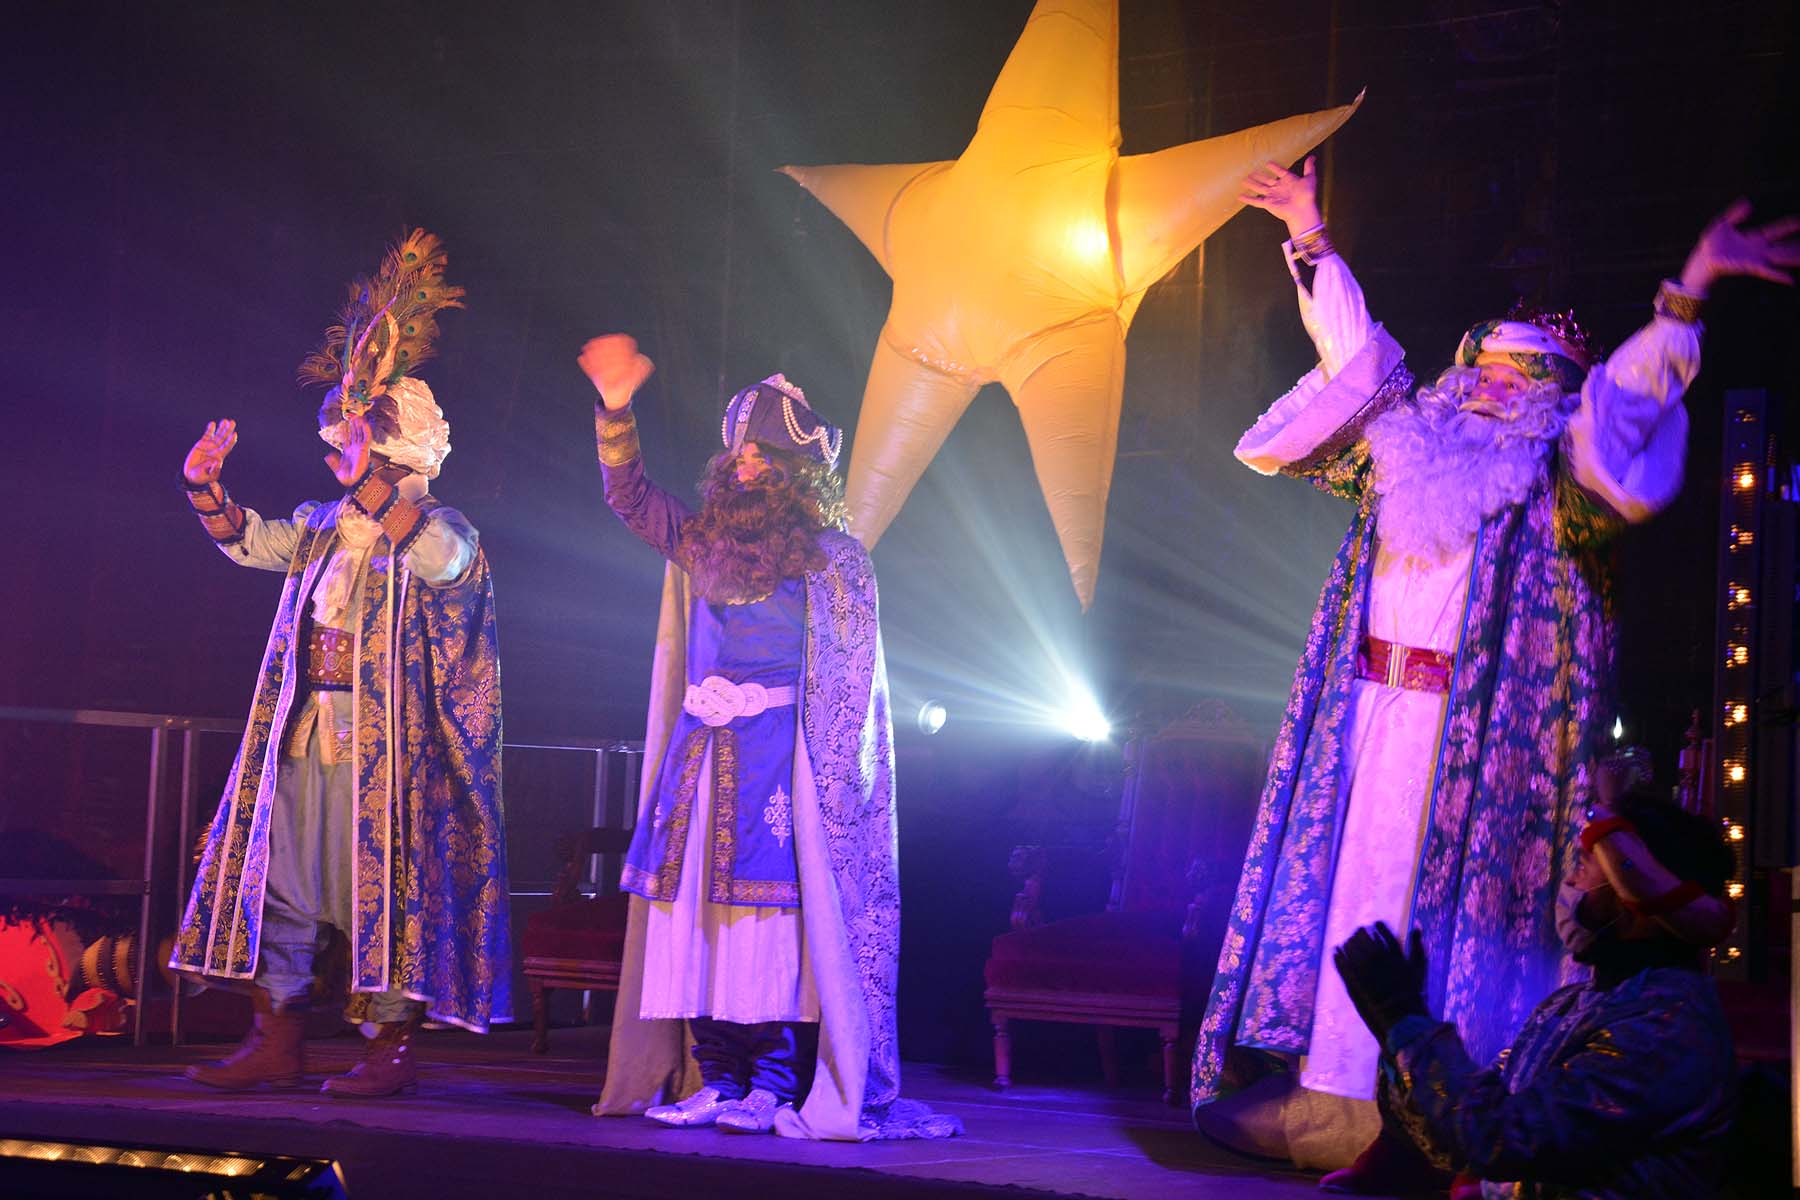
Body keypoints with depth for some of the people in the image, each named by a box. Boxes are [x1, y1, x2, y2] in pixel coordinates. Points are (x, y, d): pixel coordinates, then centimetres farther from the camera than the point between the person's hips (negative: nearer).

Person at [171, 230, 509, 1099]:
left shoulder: (443, 531, -4)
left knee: (382, 880, -5)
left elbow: (439, 557, -26)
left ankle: (393, 1045, 2)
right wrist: (205, 486, -10)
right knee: (280, 875, 5)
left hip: (386, 740, -7)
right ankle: (277, 1042, 11)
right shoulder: (324, 526, 17)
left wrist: (370, 480, -33)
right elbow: (252, 541, 7)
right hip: (307, 731, 7)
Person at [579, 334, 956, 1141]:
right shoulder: (706, 542, 15)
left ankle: (778, 1083, -8)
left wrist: (828, 772, -11)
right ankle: (715, 1078, 6)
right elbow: (630, 497, 23)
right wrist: (616, 409, 12)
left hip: (781, 756, -5)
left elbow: (852, 675, -3)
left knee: (774, 902, -10)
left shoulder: (832, 557, 0)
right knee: (697, 896, 2)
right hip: (702, 754, 6)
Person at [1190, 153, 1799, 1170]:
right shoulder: (1413, 438, 17)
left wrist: (1688, 297, -20)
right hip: (1368, 706, 5)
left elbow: (1630, 385, -8)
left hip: (1471, 730, -5)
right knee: (1337, 885, 3)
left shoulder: (1557, 470, 4)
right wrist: (1311, 236, 32)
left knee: (1425, 903, -6)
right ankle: (1328, 1092, 7)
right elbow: (1350, 342, 26)